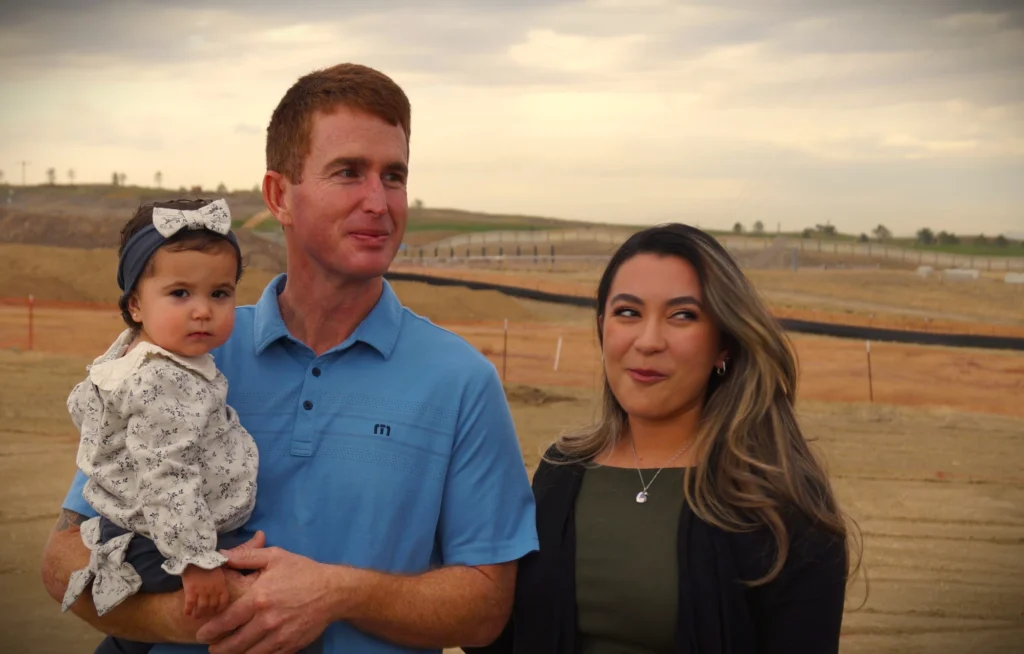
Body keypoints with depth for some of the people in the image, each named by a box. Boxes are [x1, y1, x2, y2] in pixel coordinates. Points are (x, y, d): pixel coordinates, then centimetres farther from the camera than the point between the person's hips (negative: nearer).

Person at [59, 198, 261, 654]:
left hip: (131, 528, 11)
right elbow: (165, 482, -31)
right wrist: (196, 560, -29)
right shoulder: (163, 383, -29)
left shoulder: (131, 352, 4)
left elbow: (82, 403, 21)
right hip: (160, 547, -11)